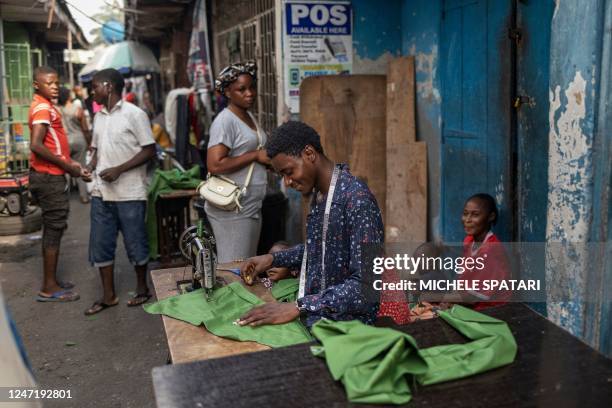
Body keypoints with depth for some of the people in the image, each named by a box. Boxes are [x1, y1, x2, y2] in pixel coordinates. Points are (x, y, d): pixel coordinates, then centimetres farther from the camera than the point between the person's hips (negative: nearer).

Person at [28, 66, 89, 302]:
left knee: (52, 228, 15)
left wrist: (69, 163, 10)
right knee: (54, 228, -4)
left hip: (48, 176, 10)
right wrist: (67, 166, -19)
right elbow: (36, 146, -25)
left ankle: (51, 282, 24)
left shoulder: (44, 106, 16)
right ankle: (49, 288, 3)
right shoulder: (43, 108, -15)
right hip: (49, 177, -10)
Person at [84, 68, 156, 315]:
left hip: (129, 193, -6)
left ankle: (142, 289, 23)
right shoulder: (98, 116, 12)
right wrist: (91, 167, -1)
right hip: (101, 192, 7)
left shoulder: (134, 114, -8)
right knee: (100, 244, 8)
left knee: (135, 243, 5)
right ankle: (108, 295, 19)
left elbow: (150, 150, -11)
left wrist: (119, 170, -18)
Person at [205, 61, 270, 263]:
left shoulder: (249, 117, 14)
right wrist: (256, 155, -18)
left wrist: (268, 159, 7)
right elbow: (215, 165, -23)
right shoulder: (225, 121, -14)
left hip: (251, 207, 9)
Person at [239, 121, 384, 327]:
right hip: (315, 315, 8)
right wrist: (273, 259, 8)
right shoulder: (319, 192, 5)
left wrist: (298, 307, -30)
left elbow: (366, 285, -26)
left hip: (346, 323, -8)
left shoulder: (356, 199, -22)